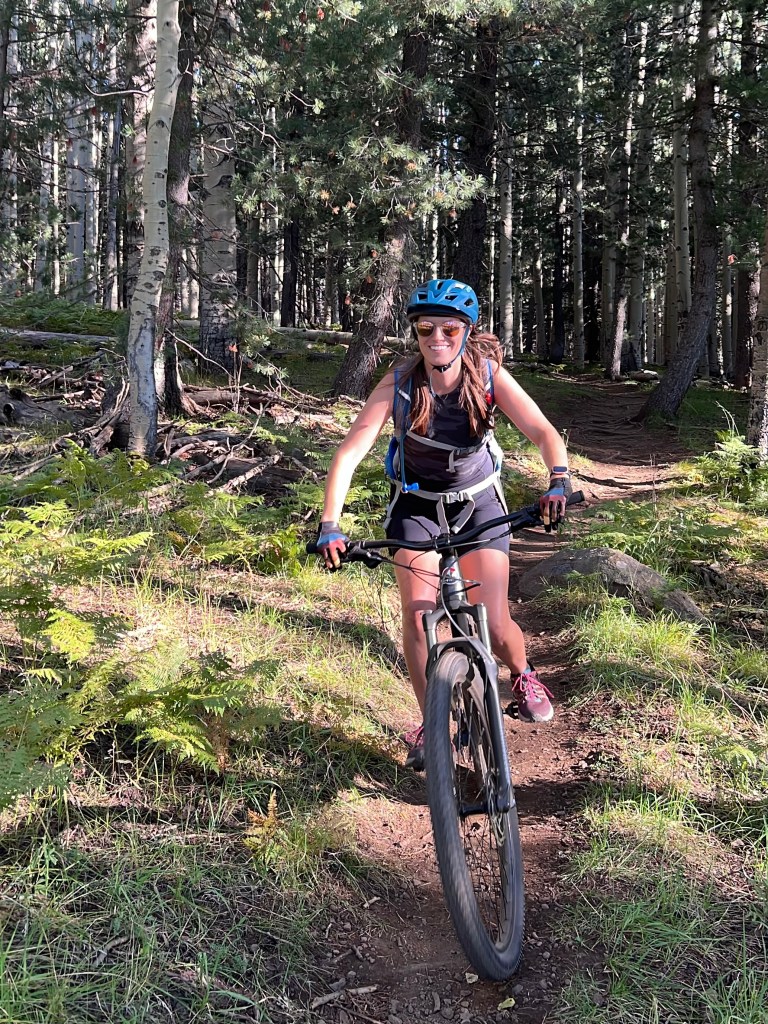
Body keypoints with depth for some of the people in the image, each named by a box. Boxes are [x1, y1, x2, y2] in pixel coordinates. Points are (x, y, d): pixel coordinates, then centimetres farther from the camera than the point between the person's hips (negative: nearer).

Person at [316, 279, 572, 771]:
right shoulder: (400, 382, -22)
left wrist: (559, 480, -48)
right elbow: (349, 453, -27)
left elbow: (545, 433, -28)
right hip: (417, 504, 0)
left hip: (479, 502, 0)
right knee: (417, 616, -13)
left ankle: (524, 677, 29)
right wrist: (330, 525, -38)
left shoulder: (490, 375, -20)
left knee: (495, 624, -6)